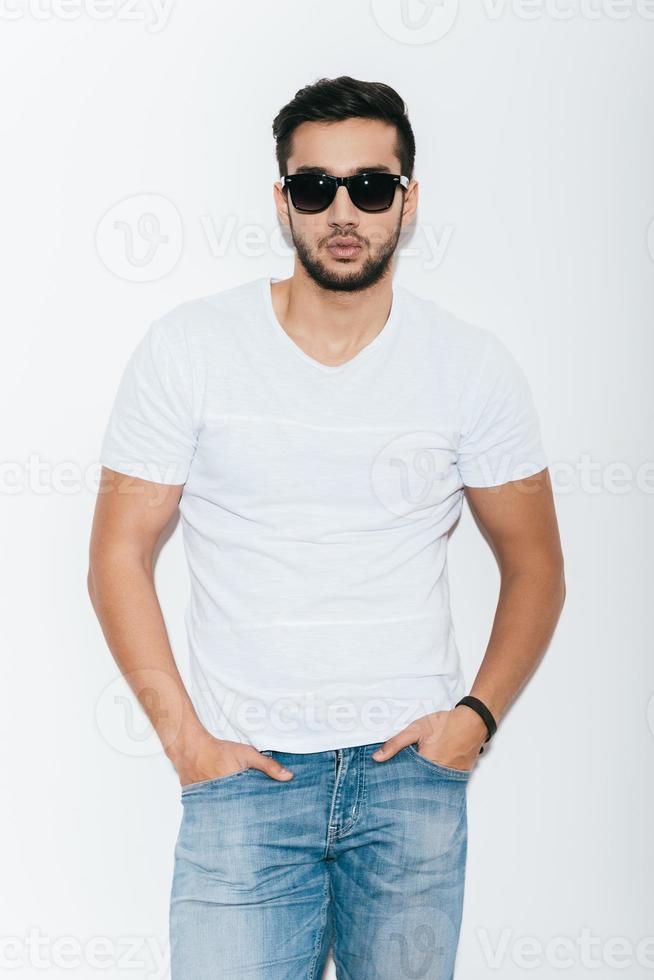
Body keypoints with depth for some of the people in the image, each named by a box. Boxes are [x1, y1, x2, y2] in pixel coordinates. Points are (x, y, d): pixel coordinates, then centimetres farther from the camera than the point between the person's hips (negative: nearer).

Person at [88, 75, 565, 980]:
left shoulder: (473, 367, 0)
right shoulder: (186, 350, -4)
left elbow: (534, 565, 9)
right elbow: (118, 555, 0)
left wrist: (479, 715, -3)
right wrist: (183, 735, -7)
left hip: (414, 771, 2)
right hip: (245, 772, -1)